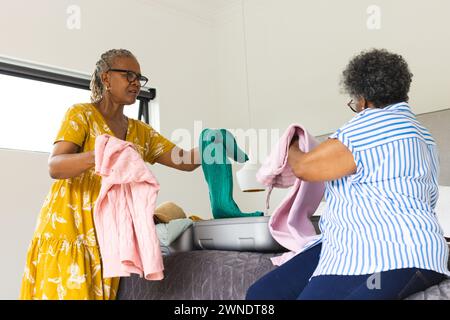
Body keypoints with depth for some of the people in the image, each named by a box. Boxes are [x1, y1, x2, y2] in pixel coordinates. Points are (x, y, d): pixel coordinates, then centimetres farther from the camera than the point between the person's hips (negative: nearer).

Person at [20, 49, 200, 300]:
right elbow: (54, 167, -15)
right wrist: (96, 156, -35)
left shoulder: (141, 132, 13)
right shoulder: (81, 114, -2)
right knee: (68, 291, -7)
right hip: (68, 231, -4)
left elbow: (186, 161, 5)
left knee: (101, 293, 3)